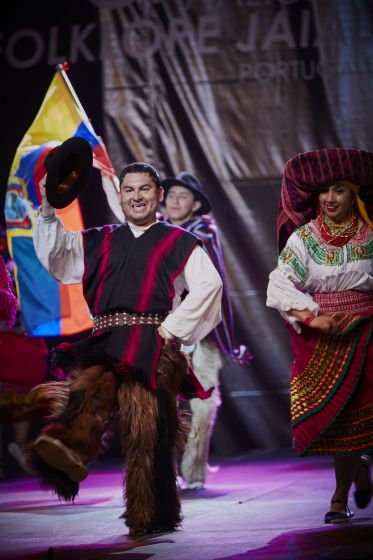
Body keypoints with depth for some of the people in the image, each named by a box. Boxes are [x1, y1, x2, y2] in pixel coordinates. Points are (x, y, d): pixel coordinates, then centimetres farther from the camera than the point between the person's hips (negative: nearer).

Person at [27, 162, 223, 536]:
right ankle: (69, 448, -61)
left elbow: (208, 284, 2)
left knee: (144, 426, -15)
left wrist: (171, 328, -5)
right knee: (87, 387, -30)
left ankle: (150, 518, -7)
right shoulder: (101, 241, 26)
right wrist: (49, 211, 6)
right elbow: (54, 254, 21)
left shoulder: (178, 242, 14)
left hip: (152, 345, -2)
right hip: (105, 343, 2)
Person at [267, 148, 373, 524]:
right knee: (330, 413, -1)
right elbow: (280, 286, -7)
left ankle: (341, 499, 10)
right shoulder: (303, 238, 0)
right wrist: (314, 318, -19)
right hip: (319, 337, 0)